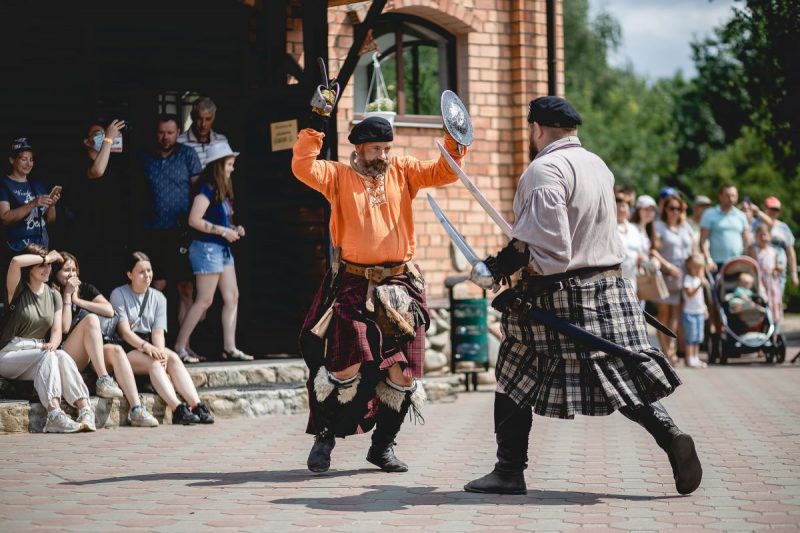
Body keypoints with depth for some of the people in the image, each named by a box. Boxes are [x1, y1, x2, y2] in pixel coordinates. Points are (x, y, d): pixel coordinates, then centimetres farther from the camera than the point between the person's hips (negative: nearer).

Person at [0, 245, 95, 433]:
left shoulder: (54, 295, 14)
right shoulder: (18, 291, 1)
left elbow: (57, 330, 4)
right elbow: (16, 262, -20)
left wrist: (52, 344, -19)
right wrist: (46, 257, -9)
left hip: (40, 353, 4)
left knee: (62, 356, -30)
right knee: (48, 355, -33)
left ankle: (85, 410, -45)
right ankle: (54, 414, -50)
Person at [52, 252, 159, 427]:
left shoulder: (86, 289, 18)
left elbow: (109, 311, 1)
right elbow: (64, 327, -13)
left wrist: (78, 300, 0)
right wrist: (67, 295, -6)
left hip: (94, 354, 4)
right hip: (68, 358, -4)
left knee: (116, 350, -28)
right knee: (90, 319, -27)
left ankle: (136, 410, -42)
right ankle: (103, 380, -34)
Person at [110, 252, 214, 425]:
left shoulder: (158, 298, 12)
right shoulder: (119, 294, -1)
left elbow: (158, 332, 1)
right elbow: (124, 331, -12)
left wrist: (160, 351, -21)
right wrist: (144, 346, -28)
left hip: (149, 345, 4)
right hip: (126, 349, -4)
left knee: (173, 358, -26)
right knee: (153, 363, -32)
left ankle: (197, 406, -40)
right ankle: (178, 409, -47)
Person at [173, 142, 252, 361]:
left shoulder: (222, 191, 13)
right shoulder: (207, 189, -13)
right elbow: (194, 220, -20)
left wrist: (234, 229, 3)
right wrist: (223, 231, -17)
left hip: (222, 248, 9)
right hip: (207, 247, -9)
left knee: (232, 297, 6)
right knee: (205, 301, -7)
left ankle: (229, 347, 8)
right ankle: (179, 346, -1)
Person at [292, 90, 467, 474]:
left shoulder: (401, 171, 11)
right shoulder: (340, 176, 2)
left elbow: (442, 172, 8)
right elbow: (303, 167, -13)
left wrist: (454, 142, -7)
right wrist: (316, 125, -17)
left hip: (400, 287, 3)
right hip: (353, 287, -3)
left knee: (402, 372, 2)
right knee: (347, 367, -13)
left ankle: (383, 445, 19)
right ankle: (325, 436, 9)